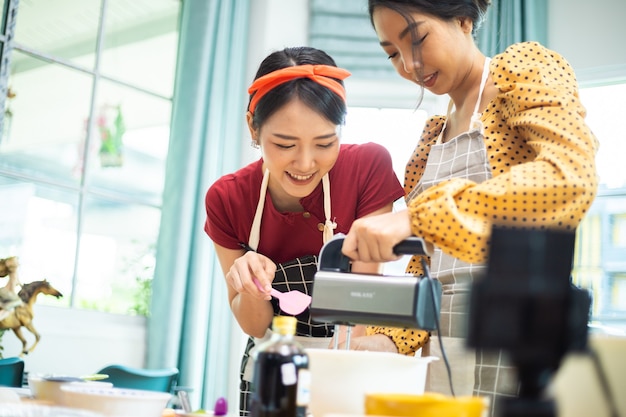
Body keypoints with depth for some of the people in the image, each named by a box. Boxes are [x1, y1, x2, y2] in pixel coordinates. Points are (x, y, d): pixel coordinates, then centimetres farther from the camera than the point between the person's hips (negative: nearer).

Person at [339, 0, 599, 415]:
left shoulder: (525, 66, -4)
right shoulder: (433, 135, 15)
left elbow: (572, 178, -24)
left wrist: (415, 216, -31)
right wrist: (389, 338, -2)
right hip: (442, 350, 6)